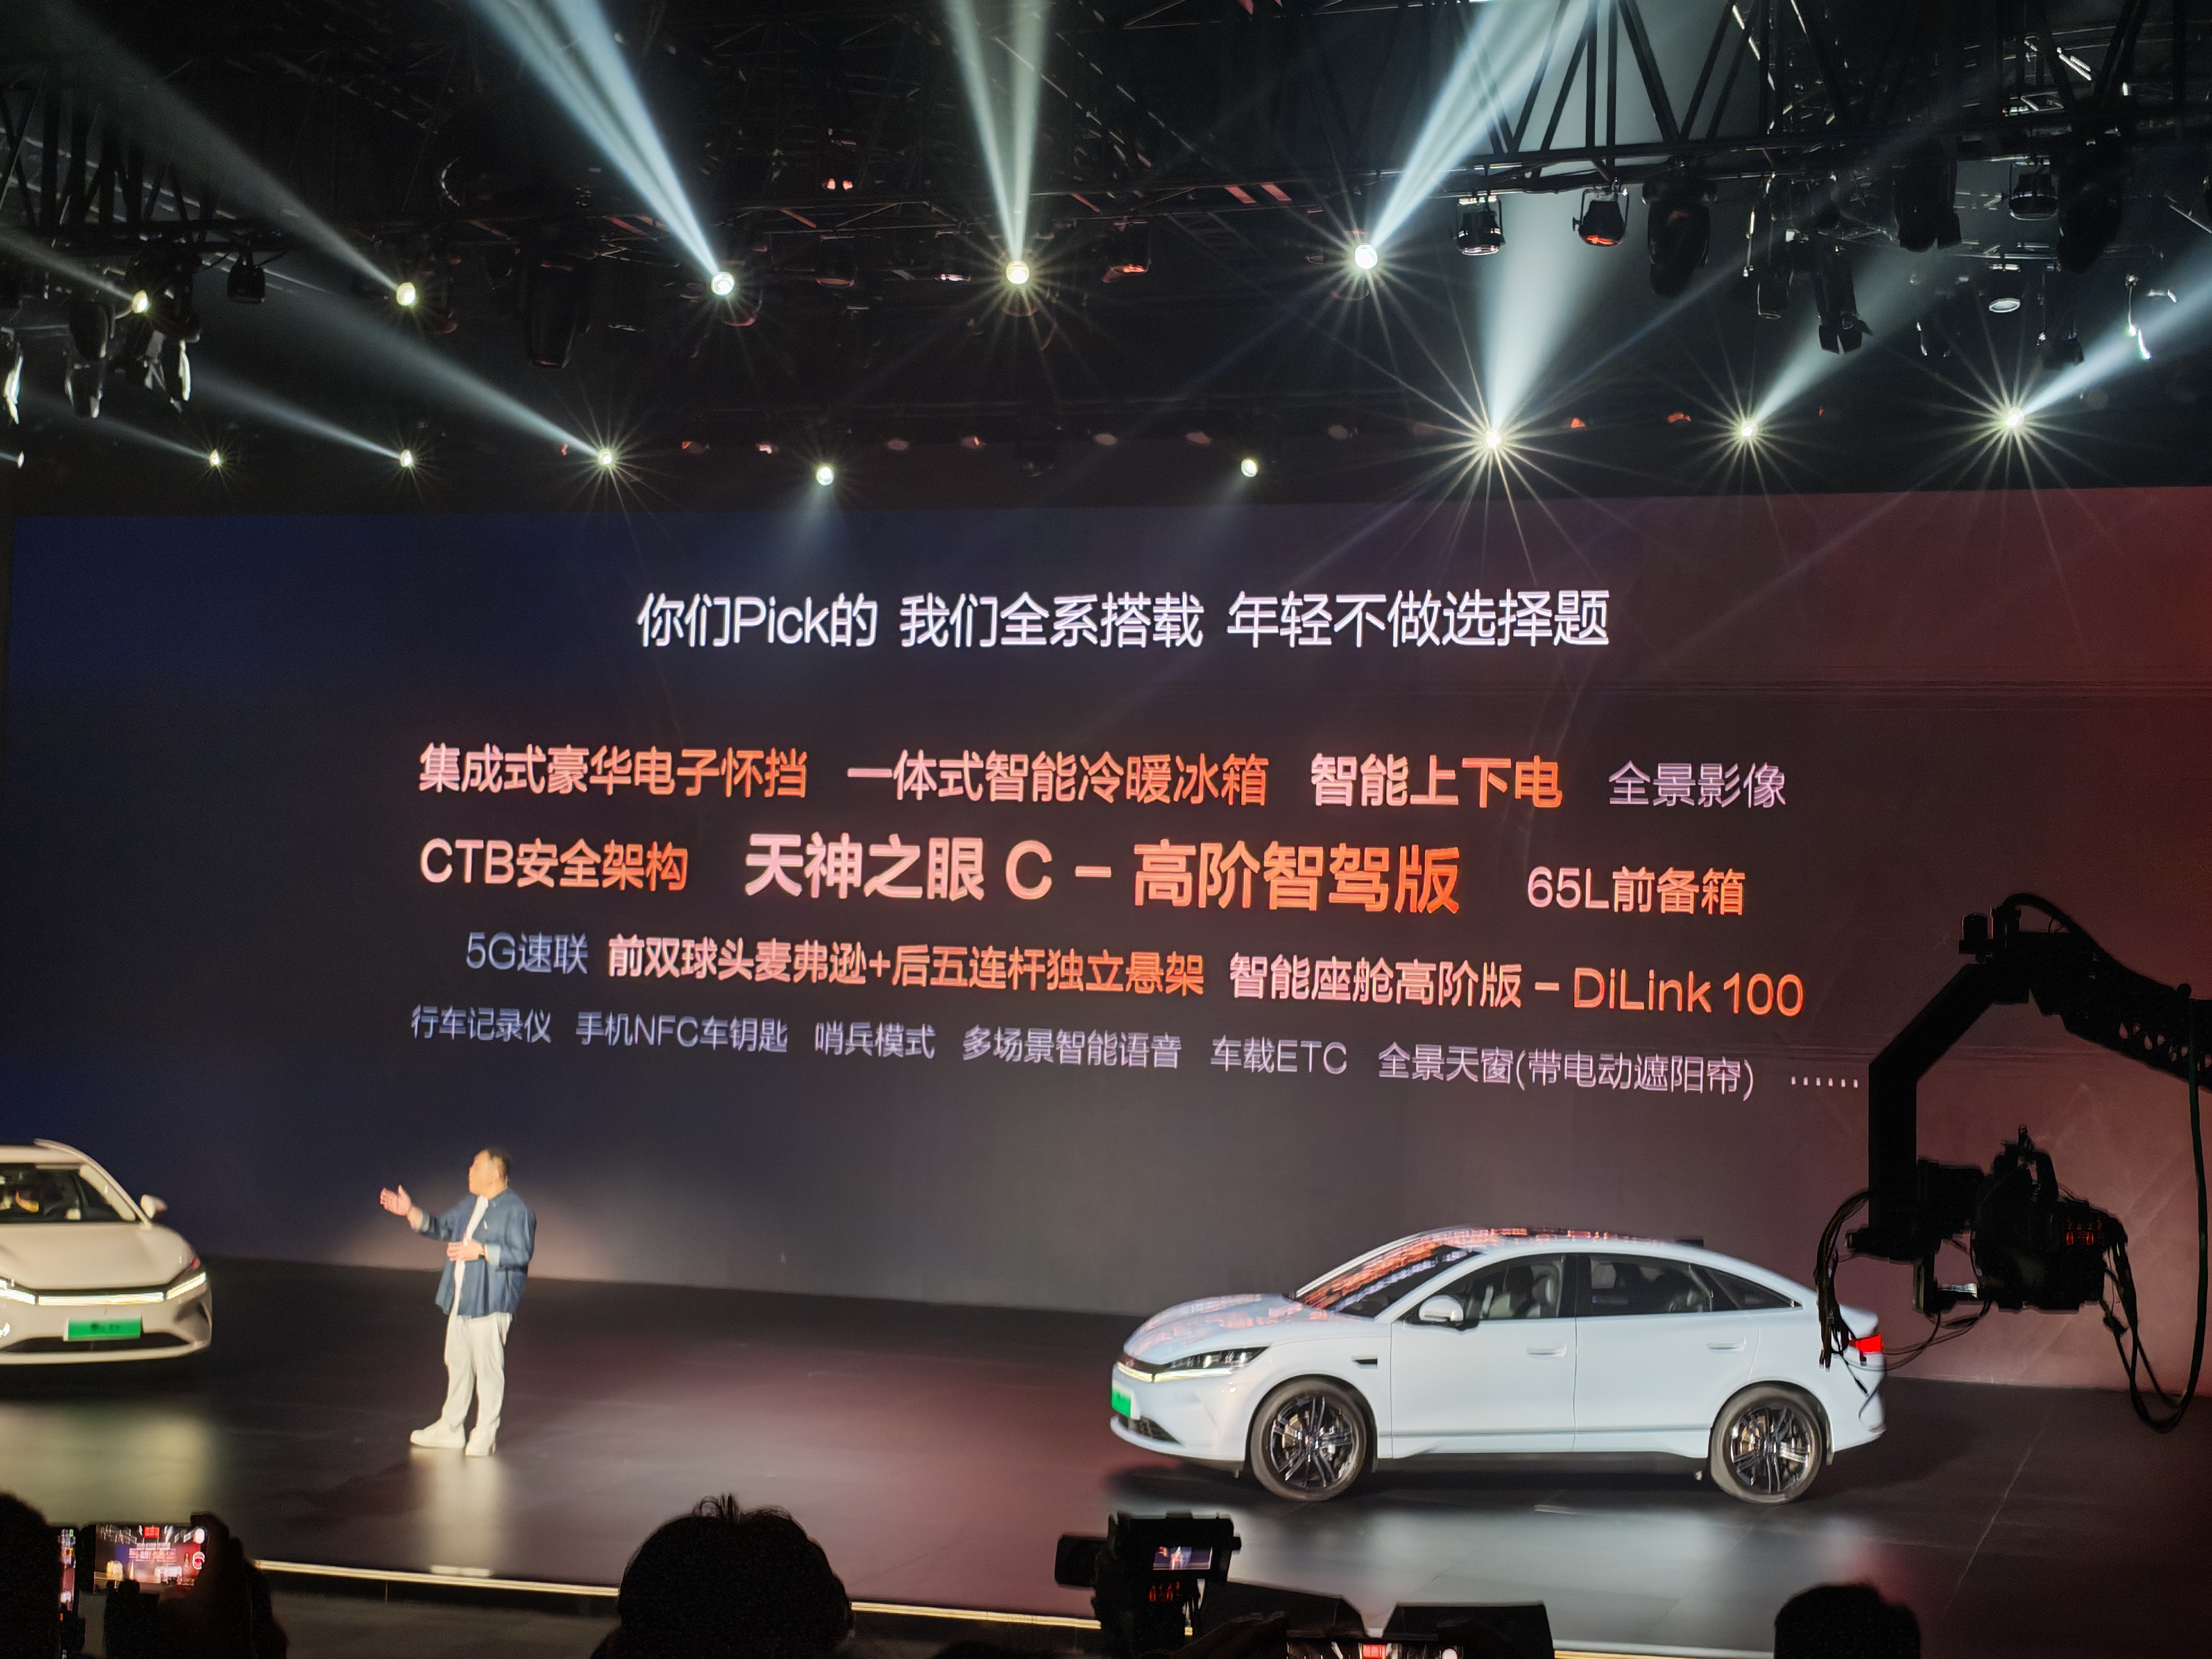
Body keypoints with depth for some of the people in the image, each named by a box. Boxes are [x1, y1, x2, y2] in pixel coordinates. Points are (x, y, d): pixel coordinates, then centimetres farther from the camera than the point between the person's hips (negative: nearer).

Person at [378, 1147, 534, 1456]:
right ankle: (450, 1428, 28)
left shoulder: (515, 1210, -13)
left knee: (488, 1367, -3)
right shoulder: (469, 1206, 15)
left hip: (490, 1303, -9)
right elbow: (440, 1227, 23)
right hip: (460, 1301, 9)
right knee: (457, 1364, 17)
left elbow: (522, 1253, -19)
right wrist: (410, 1211, 10)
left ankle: (486, 1435, 6)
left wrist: (482, 1251, -22)